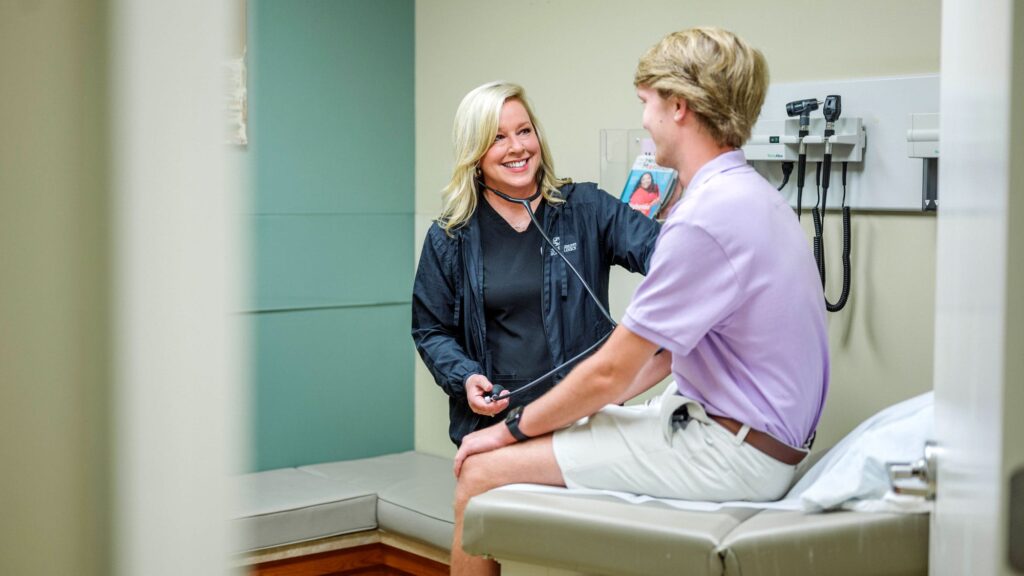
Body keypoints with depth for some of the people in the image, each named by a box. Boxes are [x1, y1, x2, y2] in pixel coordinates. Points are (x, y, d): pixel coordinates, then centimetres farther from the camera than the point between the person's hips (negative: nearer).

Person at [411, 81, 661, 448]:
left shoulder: (587, 209, 3)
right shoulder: (449, 239, 6)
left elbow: (653, 247, -12)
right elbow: (431, 330, 12)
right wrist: (465, 378, -8)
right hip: (492, 417, 1)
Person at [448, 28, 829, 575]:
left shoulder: (707, 217, -21)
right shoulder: (750, 196, 13)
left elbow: (610, 373, -17)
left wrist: (512, 428, -3)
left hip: (726, 451, -10)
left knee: (482, 474, -10)